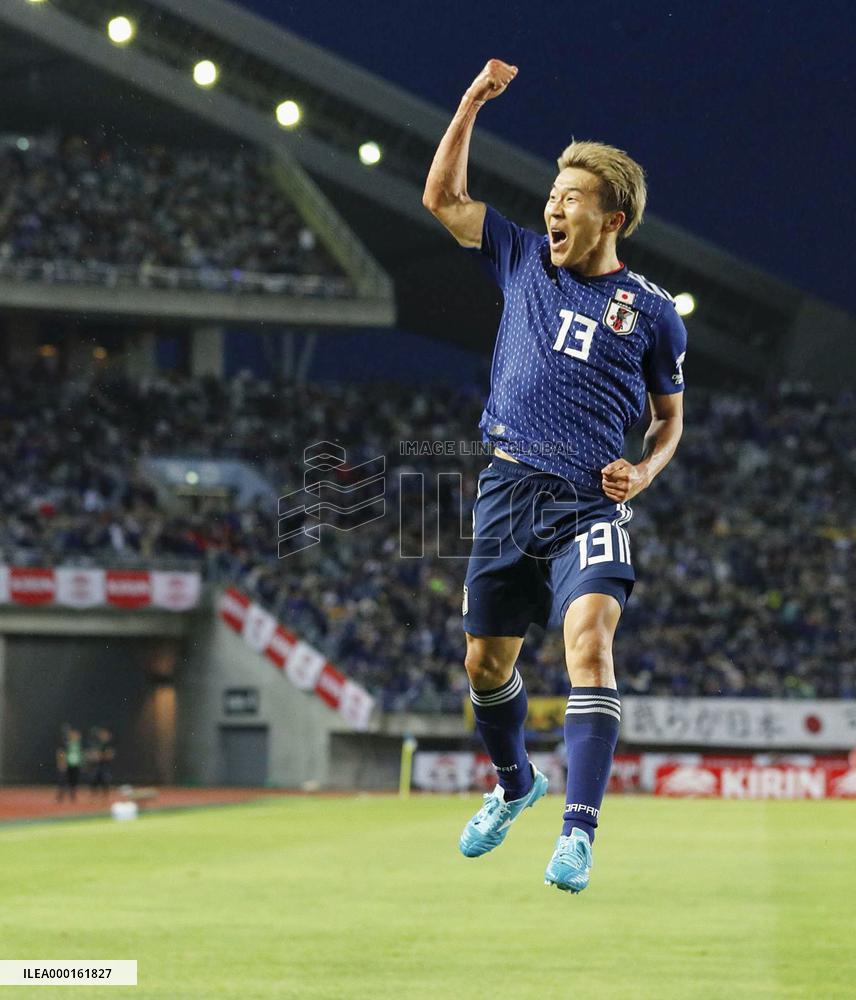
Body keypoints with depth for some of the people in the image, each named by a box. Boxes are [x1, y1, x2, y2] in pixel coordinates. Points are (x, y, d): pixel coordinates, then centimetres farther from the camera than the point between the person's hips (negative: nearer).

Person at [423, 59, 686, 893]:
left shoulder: (652, 311, 3)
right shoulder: (525, 261, 10)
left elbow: (670, 419, 13)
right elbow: (441, 197, 13)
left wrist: (643, 471, -7)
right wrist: (472, 104, 4)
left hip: (589, 503, -4)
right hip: (509, 489, 4)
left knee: (589, 643, -24)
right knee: (485, 662, 11)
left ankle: (577, 831, -27)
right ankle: (514, 784, 39)